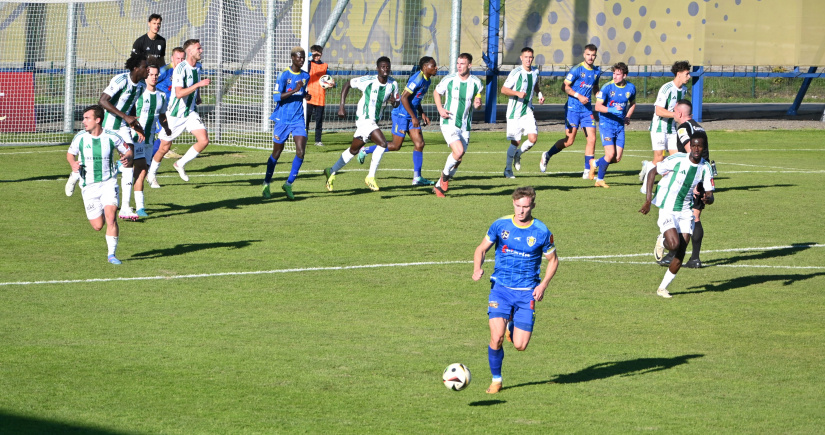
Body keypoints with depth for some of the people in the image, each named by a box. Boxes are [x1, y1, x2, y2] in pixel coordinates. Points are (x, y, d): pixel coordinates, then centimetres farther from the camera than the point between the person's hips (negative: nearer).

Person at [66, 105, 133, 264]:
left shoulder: (112, 137, -7)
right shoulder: (80, 138, -5)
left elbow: (128, 151, 7)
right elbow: (70, 153, 12)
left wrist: (127, 159, -16)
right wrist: (73, 164, -10)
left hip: (109, 182, -1)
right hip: (89, 185, 1)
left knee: (110, 216, -21)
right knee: (98, 226, 0)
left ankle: (112, 254, -10)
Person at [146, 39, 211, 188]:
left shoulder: (196, 69, 6)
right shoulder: (180, 68, -19)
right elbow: (179, 93, -30)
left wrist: (198, 97, 9)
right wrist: (199, 84, -32)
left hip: (191, 113, 6)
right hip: (175, 114, -6)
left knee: (204, 140, -13)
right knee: (164, 147, 5)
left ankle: (180, 164, 7)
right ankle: (151, 175, 28)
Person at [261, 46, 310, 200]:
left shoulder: (305, 76, 8)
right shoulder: (284, 75, -12)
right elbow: (276, 97, -18)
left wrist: (306, 96, 4)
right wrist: (295, 90, -26)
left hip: (298, 119, 4)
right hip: (283, 119, -4)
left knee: (300, 152, -12)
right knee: (276, 153, 6)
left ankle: (289, 184, 2)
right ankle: (266, 184, 23)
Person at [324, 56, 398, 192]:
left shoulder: (393, 84, 1)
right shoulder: (368, 81, -14)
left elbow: (396, 103, 13)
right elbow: (348, 84, -3)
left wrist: (394, 101, -14)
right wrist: (342, 106, -7)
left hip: (374, 122, 7)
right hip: (364, 120, -7)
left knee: (353, 150, 17)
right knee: (382, 143, -22)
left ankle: (332, 171, 33)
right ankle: (370, 177, -13)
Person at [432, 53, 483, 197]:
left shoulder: (476, 83, 0)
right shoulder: (449, 80, -6)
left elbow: (477, 103, 12)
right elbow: (436, 93, 11)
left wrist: (478, 104, -13)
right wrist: (440, 109, -5)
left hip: (465, 125, 4)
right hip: (449, 123, -4)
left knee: (458, 160, 5)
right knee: (459, 151, -24)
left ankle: (439, 186, 23)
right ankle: (445, 174, 4)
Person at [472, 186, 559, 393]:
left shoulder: (541, 232, -5)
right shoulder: (500, 225, -2)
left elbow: (553, 260, 8)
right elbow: (481, 249, 9)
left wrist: (543, 285, -7)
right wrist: (477, 269, -12)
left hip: (526, 292, 0)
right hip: (501, 289, 0)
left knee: (520, 345, -4)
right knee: (496, 338, -17)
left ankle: (512, 326, 32)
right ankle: (496, 380, 5)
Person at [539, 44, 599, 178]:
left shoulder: (597, 71, 10)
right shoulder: (576, 70, -9)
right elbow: (565, 86, -9)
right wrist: (579, 96, -19)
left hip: (587, 109, 5)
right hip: (573, 108, -5)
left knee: (592, 139, -4)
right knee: (569, 140, -7)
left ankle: (588, 171, 3)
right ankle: (547, 156, 17)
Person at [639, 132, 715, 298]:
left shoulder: (705, 168, -1)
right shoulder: (677, 160, -14)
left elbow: (710, 195, 1)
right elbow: (652, 173, -6)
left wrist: (707, 198, -25)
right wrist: (648, 200, -11)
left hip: (686, 212, 4)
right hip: (667, 209, -4)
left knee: (681, 253, -2)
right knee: (674, 245, -23)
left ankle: (663, 288, 11)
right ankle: (662, 241, 14)